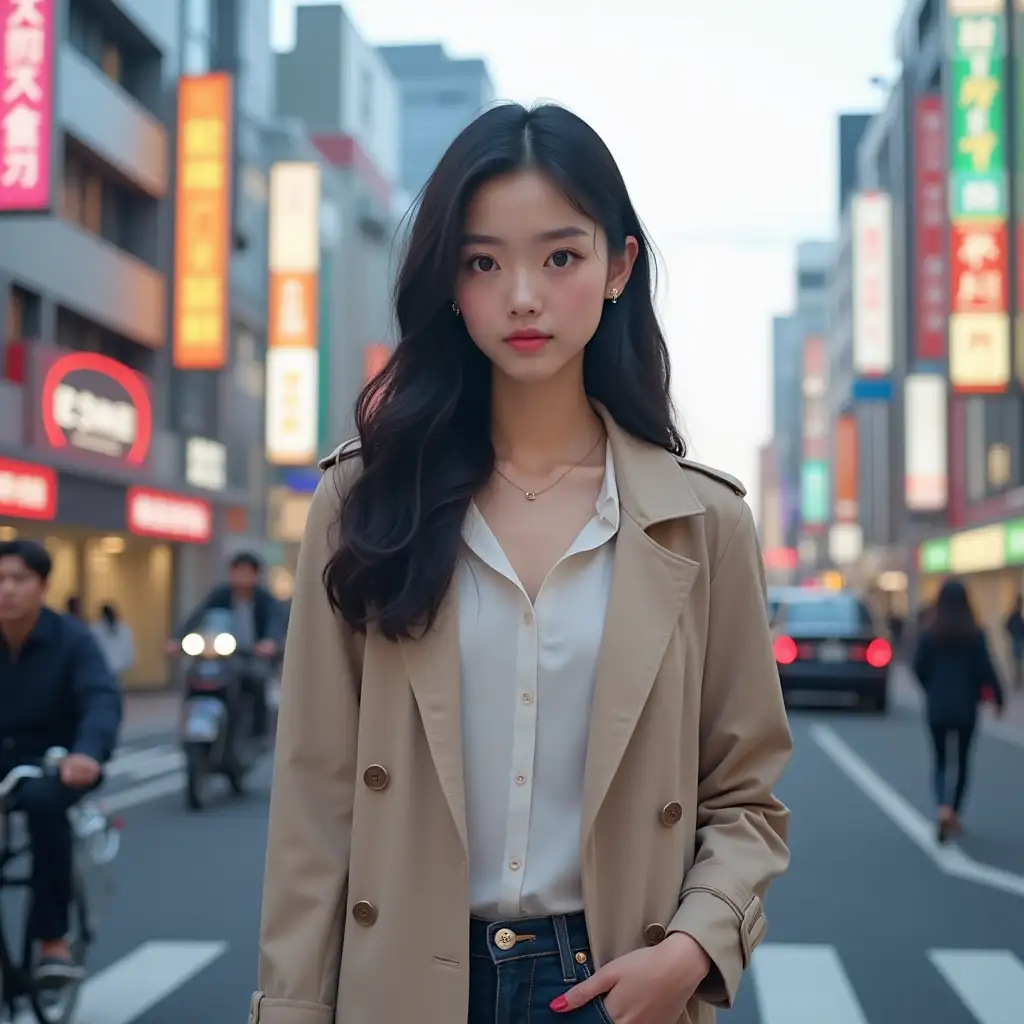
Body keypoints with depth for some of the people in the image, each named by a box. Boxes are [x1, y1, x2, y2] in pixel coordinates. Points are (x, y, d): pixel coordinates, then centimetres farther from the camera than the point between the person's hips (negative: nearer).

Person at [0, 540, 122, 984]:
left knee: (42, 798, -36)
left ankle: (53, 939, -24)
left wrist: (88, 752, -43)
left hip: (52, 763, -3)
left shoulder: (71, 638, -9)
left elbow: (103, 700, -22)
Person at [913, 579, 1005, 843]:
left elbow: (919, 668, -2)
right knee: (962, 760, 15)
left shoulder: (929, 634, -5)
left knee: (940, 760, 8)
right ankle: (954, 815, 19)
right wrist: (998, 697, 5)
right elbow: (986, 669, -8)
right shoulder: (975, 634, -7)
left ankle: (943, 809, -16)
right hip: (966, 707, 0)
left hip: (938, 707, 0)